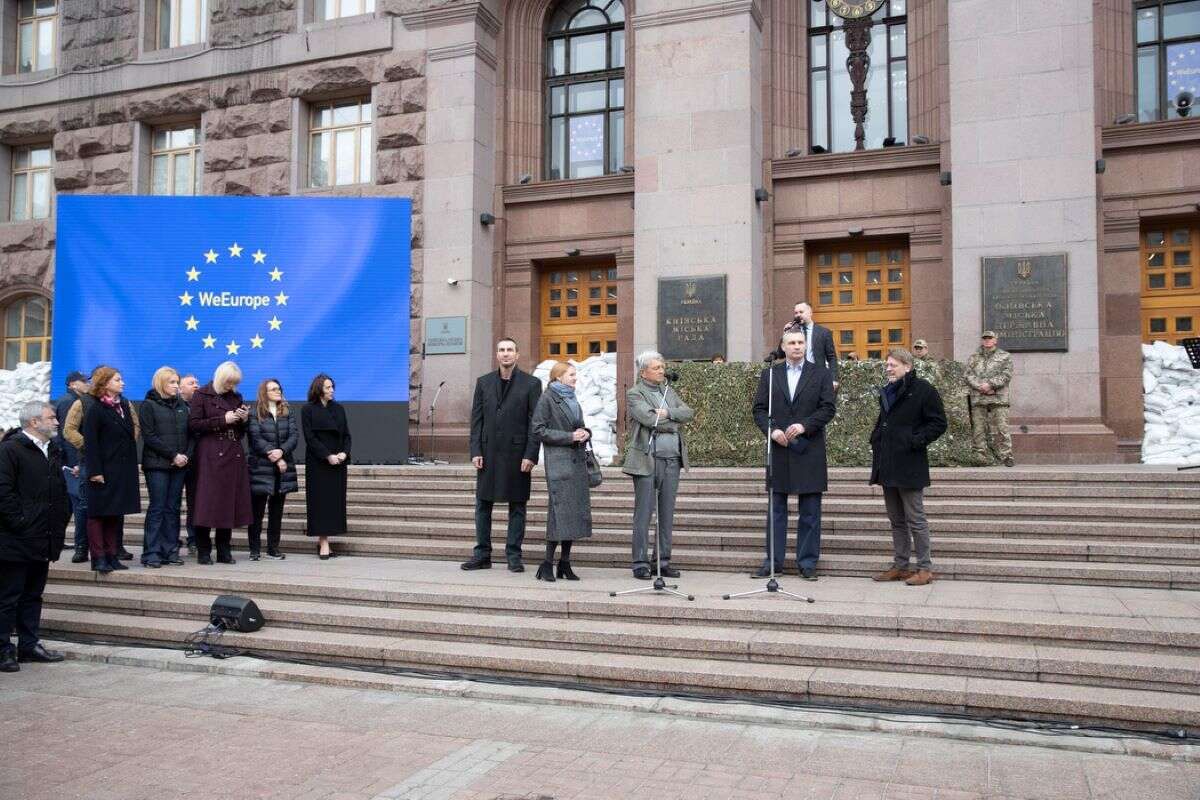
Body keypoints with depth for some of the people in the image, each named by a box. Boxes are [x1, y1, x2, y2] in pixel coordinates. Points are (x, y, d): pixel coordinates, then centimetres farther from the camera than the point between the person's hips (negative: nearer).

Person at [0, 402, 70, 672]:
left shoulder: (53, 450, 15)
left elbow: (61, 490, 20)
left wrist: (61, 518, 10)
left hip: (43, 540, 8)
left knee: (33, 596, 15)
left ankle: (29, 644, 23)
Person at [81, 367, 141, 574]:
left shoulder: (124, 405, 14)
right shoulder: (95, 409, -7)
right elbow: (90, 443, -12)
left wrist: (132, 465, 11)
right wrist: (94, 471, -17)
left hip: (124, 469, 7)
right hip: (104, 470, -7)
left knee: (117, 514, 10)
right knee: (99, 514, 0)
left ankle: (111, 555, 16)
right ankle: (98, 557, 4)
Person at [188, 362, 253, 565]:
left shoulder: (236, 397, 16)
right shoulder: (202, 395, 1)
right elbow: (193, 424, -9)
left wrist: (244, 419, 0)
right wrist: (223, 420, -14)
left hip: (234, 455, 5)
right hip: (210, 455, -5)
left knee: (230, 501, 4)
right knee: (208, 502, -6)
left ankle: (224, 551, 11)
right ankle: (203, 552, 1)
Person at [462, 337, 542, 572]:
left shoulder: (531, 384, 1)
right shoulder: (484, 383, 10)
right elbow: (476, 419, 8)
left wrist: (530, 455, -10)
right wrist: (475, 451, -2)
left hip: (517, 453, -3)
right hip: (489, 453, 3)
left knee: (517, 506, 4)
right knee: (483, 504, 7)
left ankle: (514, 556, 12)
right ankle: (482, 555, 16)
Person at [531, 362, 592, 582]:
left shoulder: (572, 399, 20)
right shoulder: (547, 398, -2)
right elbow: (539, 431, -9)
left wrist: (585, 433, 3)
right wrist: (569, 436, -13)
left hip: (577, 460, 7)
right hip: (558, 461, -7)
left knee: (576, 511, 4)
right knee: (561, 509, -12)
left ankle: (565, 563, 11)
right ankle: (548, 563, -4)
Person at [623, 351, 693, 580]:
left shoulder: (668, 391, 18)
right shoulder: (634, 394, -2)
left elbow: (689, 412, 5)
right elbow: (649, 419, -17)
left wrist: (668, 413, -11)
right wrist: (674, 424, -4)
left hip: (672, 460, 6)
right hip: (648, 460, -6)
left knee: (667, 515, 9)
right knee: (643, 514, -3)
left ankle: (663, 561, 16)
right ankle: (640, 563, 3)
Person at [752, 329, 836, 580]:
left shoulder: (821, 374, 5)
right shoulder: (769, 374, 10)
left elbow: (828, 408, -2)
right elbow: (759, 409, 5)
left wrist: (804, 425, -15)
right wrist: (772, 430, -12)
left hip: (809, 450, -1)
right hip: (778, 448, 1)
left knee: (810, 511, 3)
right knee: (776, 509, 6)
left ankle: (807, 562, 11)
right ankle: (773, 561, 13)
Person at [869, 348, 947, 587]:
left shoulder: (922, 389, -9)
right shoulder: (887, 391, 15)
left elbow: (938, 423, -10)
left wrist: (916, 440, -17)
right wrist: (876, 441, 13)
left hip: (909, 466, -8)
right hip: (888, 466, 8)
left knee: (915, 520, -2)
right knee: (896, 520, 13)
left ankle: (925, 568, 7)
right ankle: (900, 566, 21)